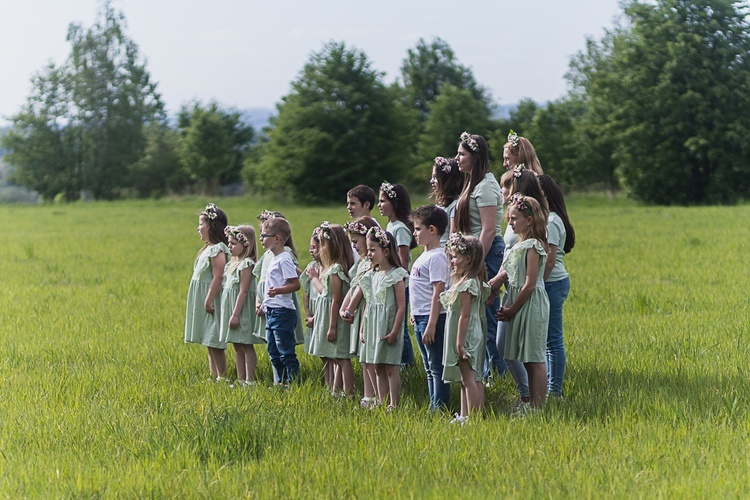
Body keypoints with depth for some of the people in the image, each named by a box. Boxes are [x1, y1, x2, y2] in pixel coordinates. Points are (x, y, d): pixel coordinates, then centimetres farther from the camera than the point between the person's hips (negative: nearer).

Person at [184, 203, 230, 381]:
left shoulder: (217, 250, -16)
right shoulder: (208, 248, 14)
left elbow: (218, 278, -22)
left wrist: (209, 301, -23)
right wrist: (205, 301, 16)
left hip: (211, 301, -10)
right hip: (202, 300, 10)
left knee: (215, 343, -7)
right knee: (210, 343, 13)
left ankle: (221, 378, -2)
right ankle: (214, 378, 17)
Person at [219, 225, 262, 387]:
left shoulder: (246, 264, -15)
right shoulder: (233, 263, 13)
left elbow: (243, 291, -19)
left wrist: (235, 314, -21)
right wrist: (232, 314, 14)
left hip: (242, 310, -9)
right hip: (230, 308, 9)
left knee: (246, 346, -5)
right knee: (237, 346, 12)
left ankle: (250, 380, -2)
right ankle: (241, 380, 17)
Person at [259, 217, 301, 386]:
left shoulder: (284, 259, -14)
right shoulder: (273, 258, 15)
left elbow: (295, 284, -19)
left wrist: (278, 291, -32)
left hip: (282, 311, -10)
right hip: (271, 312, 10)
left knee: (286, 352, -6)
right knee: (274, 353, 14)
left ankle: (293, 383, -1)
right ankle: (279, 383, 22)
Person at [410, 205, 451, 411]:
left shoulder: (437, 257, -15)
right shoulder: (424, 255, 15)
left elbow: (438, 292, -20)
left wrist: (431, 325, -23)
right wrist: (415, 314, 21)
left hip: (432, 318, -10)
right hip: (420, 318, 10)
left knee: (436, 366, -5)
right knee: (429, 368, 15)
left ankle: (440, 408, -2)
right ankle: (433, 407, 21)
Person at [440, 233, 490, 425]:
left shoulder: (466, 284, -19)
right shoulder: (475, 281, 11)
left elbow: (465, 315, -21)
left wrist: (459, 343, -21)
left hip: (466, 337, -10)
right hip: (472, 336, 10)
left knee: (469, 379, -7)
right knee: (466, 379, 14)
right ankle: (464, 415, 20)